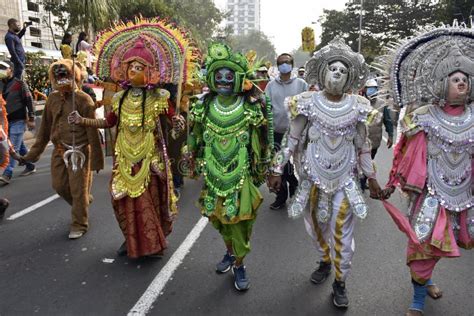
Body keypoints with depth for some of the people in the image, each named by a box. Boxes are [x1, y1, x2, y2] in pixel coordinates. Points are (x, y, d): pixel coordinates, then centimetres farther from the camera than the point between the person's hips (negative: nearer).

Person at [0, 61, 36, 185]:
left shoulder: (20, 84, -6)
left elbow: (29, 101, -8)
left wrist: (31, 119, -11)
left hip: (18, 120, -6)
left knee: (14, 148, -10)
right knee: (20, 146, 15)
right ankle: (30, 167, 29)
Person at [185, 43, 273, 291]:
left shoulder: (252, 108, -7)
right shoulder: (204, 107, 0)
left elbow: (262, 142, 1)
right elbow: (196, 139, 11)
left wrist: (263, 169, 4)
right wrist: (194, 163, 15)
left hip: (242, 176, -3)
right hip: (213, 175, 3)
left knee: (240, 220, 3)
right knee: (219, 217, 18)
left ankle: (239, 265, 25)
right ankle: (229, 252, 44)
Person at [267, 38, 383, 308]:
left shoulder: (357, 106, -5)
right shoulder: (308, 102, -7)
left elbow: (363, 146, 4)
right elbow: (292, 139, -3)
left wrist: (372, 178, 7)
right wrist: (278, 169, -5)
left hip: (345, 177, 0)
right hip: (314, 174, 1)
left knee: (342, 230, 4)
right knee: (316, 224, 17)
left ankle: (340, 282, 26)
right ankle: (325, 261, 46)